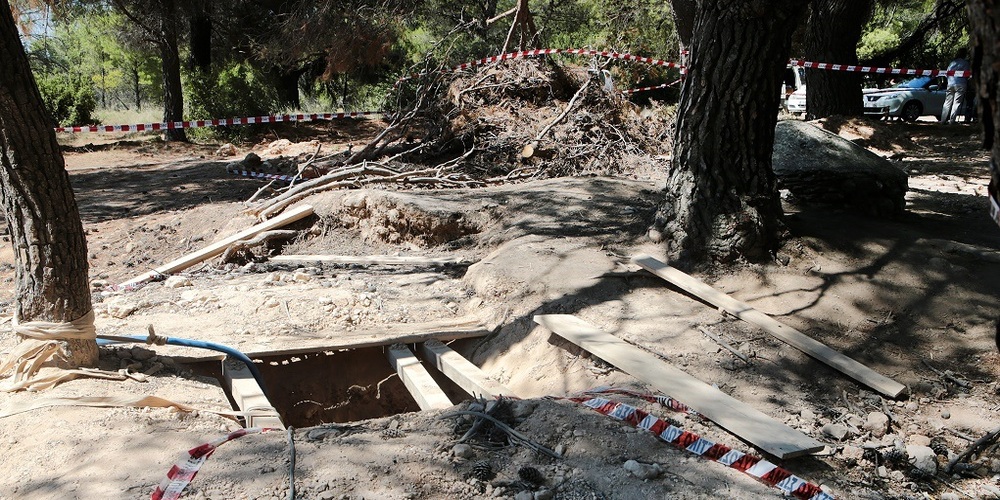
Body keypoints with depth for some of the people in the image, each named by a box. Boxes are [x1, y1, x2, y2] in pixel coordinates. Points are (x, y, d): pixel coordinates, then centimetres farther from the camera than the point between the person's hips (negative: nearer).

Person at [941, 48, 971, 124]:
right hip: (960, 84, -4)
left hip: (950, 84, 4)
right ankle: (952, 120, -9)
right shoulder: (965, 63, -1)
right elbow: (967, 74, -3)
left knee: (947, 102, 8)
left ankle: (943, 120, 5)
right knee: (957, 102, -3)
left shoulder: (953, 61, 12)